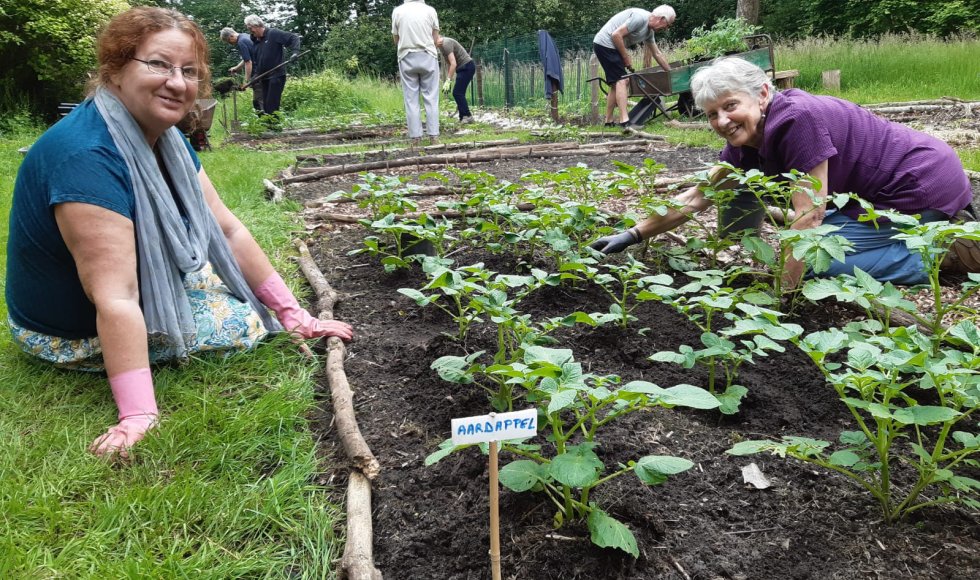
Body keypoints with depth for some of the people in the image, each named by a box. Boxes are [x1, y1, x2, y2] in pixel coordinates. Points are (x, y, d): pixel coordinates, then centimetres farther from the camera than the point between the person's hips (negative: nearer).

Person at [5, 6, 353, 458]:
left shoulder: (164, 137, -5)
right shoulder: (87, 156, -33)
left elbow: (227, 229, -5)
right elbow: (114, 299, -38)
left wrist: (294, 314, -7)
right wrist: (137, 416, -41)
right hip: (78, 332, -8)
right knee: (247, 326, -8)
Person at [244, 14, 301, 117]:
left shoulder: (273, 33, -8)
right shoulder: (255, 41, 16)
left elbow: (294, 38, -10)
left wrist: (294, 51, -25)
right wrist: (255, 74, 8)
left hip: (276, 76, -8)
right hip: (264, 77, 8)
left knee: (272, 106, -12)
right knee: (265, 106, 10)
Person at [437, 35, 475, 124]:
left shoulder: (446, 44, -19)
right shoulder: (441, 45, 10)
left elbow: (453, 64, -24)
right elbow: (448, 63, 17)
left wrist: (448, 81, -22)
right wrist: (447, 80, 14)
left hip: (467, 67, -10)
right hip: (463, 68, 10)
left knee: (457, 93, -11)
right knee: (459, 93, 8)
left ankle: (467, 116, -8)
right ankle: (463, 117, 11)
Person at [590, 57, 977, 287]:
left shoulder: (796, 119, -28)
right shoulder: (746, 142, -2)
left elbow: (809, 213, -29)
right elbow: (697, 196, 4)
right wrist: (634, 234, 1)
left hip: (924, 184, -9)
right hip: (882, 190, 9)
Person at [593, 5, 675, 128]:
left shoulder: (649, 31, 12)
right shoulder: (640, 17, -18)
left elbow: (657, 54, 22)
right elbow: (616, 35, -23)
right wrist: (626, 58, -14)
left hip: (606, 46, 10)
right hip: (605, 43, -10)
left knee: (616, 83, 13)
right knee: (622, 81, -16)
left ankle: (609, 121, 18)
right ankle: (624, 121, -22)